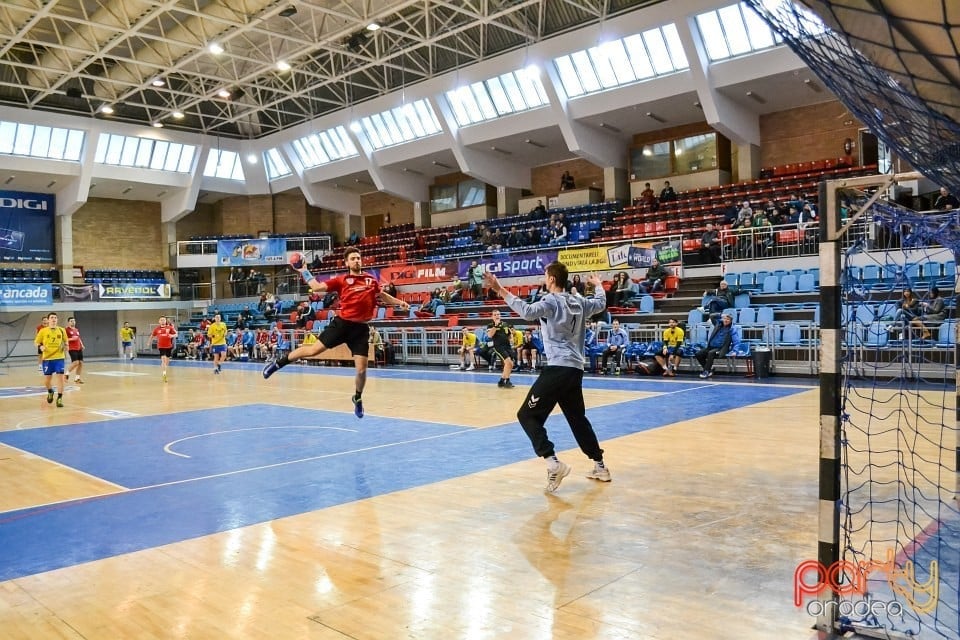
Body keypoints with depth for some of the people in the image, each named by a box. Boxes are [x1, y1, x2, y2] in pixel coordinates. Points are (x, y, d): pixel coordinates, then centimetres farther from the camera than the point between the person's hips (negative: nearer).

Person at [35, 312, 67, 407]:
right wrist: (40, 346, -13)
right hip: (47, 358, 0)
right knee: (47, 379, 7)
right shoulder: (43, 331, 0)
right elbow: (36, 342, 8)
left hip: (59, 357, 0)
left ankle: (59, 398, -3)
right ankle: (50, 392, 39)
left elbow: (65, 342, 18)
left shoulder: (61, 330, 4)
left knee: (60, 377, -10)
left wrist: (65, 347, -1)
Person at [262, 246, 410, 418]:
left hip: (361, 328, 2)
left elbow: (382, 295, 26)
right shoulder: (342, 280, 0)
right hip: (342, 323, -2)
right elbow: (318, 287, -1)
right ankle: (278, 363, 20)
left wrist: (400, 303, 17)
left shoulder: (371, 280, 8)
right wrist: (304, 272, -3)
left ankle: (358, 398, 27)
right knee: (314, 350, -1)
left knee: (361, 369, -1)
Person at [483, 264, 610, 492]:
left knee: (527, 415, -4)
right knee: (577, 418, 22)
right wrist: (598, 285, 53)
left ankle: (553, 462, -18)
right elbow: (600, 303, 33)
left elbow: (528, 311, -27)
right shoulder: (578, 302, 13)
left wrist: (501, 290, -27)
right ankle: (600, 466, 27)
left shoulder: (551, 301, -8)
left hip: (558, 368, -8)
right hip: (576, 370, 8)